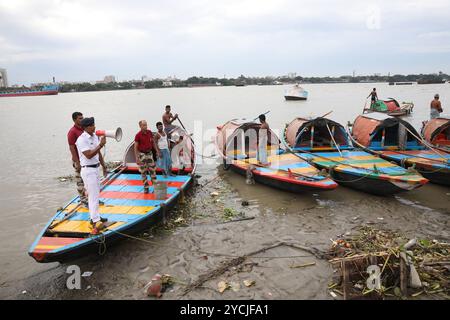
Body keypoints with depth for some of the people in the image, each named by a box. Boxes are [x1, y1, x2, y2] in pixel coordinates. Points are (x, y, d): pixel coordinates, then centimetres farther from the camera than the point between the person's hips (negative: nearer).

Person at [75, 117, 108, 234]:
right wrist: (101, 145, -27)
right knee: (93, 196, -14)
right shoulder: (81, 139, -17)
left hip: (95, 169, 9)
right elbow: (89, 155, -26)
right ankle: (96, 222, -16)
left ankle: (95, 217, 27)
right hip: (88, 170, -9)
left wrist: (104, 166, 20)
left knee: (95, 194, 16)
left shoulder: (95, 136, 10)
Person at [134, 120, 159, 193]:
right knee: (143, 172, 4)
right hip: (142, 154, -3)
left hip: (149, 153, 3)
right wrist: (136, 158, -15)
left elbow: (153, 142, 11)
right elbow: (135, 147, -11)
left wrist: (157, 151, 8)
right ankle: (146, 187, 13)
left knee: (152, 170, 3)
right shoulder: (138, 135, -13)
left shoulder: (150, 132, -1)